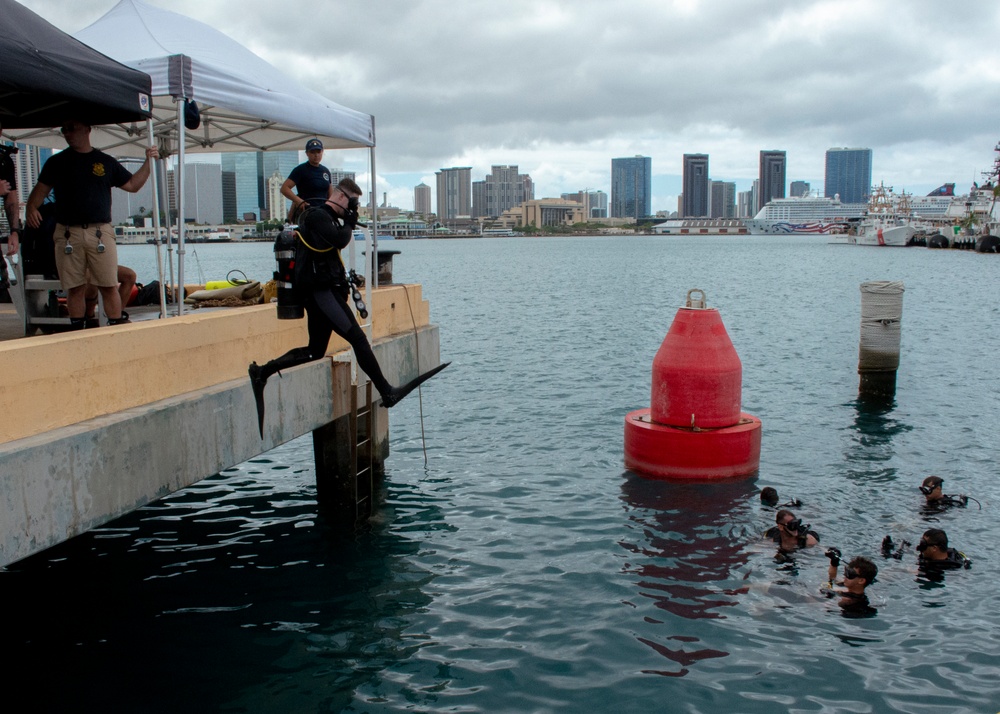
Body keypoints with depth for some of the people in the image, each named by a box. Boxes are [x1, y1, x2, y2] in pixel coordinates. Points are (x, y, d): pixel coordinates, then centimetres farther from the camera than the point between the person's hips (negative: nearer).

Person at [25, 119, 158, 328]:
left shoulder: (106, 162, 13)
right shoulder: (56, 162, 12)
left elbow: (132, 185, 17)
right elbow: (40, 190, 7)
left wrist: (148, 162, 6)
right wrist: (32, 208, -13)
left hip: (101, 232, 0)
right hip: (68, 234, 1)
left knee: (109, 286, -4)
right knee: (75, 288, 3)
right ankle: (77, 332, 11)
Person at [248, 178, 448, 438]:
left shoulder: (327, 219, 25)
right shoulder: (318, 215, -7)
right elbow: (339, 240, -23)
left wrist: (343, 280, 18)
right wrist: (349, 223, -4)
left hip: (322, 290, 11)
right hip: (320, 290, -11)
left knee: (315, 351, 9)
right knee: (357, 338, -15)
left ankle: (263, 371, 10)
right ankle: (387, 392, -16)